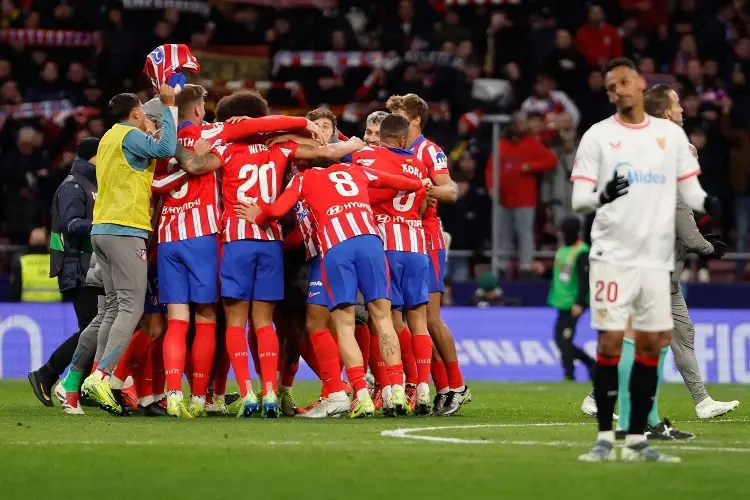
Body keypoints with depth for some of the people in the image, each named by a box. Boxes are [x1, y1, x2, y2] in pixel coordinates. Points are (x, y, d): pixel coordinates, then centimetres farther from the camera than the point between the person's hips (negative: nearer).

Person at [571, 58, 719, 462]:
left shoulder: (671, 134, 9)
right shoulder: (597, 136, 1)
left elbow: (689, 188, 10)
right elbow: (578, 199, -3)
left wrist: (705, 202, -13)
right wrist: (600, 197, -25)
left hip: (656, 258, 3)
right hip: (613, 257, -3)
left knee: (650, 345, 3)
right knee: (610, 343, -7)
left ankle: (636, 440, 9)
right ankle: (605, 438, 0)